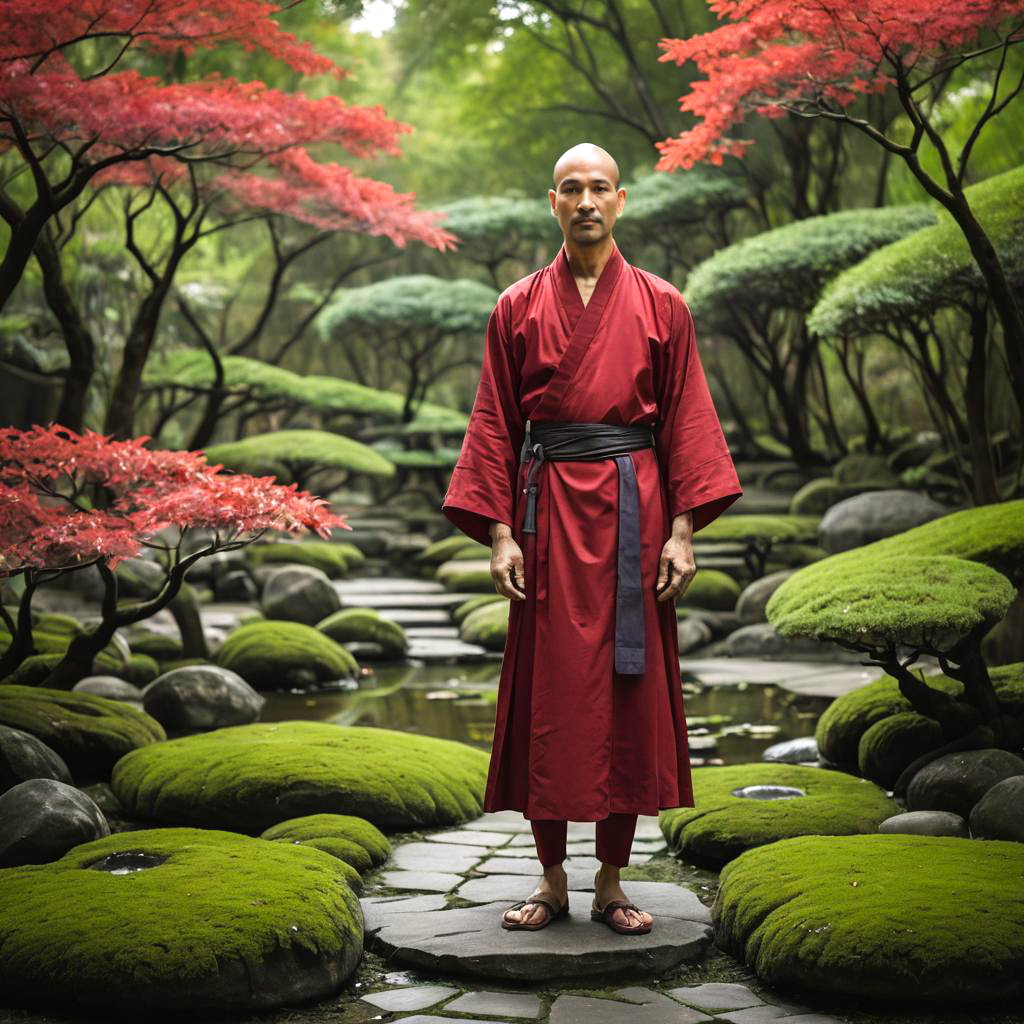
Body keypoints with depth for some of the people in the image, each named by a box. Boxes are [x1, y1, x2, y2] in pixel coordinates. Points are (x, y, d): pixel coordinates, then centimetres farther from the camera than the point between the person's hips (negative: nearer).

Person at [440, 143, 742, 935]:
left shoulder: (661, 306, 6)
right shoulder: (518, 308, 7)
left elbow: (686, 421, 4)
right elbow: (495, 425, 6)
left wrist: (683, 530, -5)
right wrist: (500, 532, -3)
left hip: (632, 512, 0)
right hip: (550, 513, 0)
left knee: (629, 694, 2)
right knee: (547, 695, 2)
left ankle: (612, 882, 13)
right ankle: (552, 881, 14)